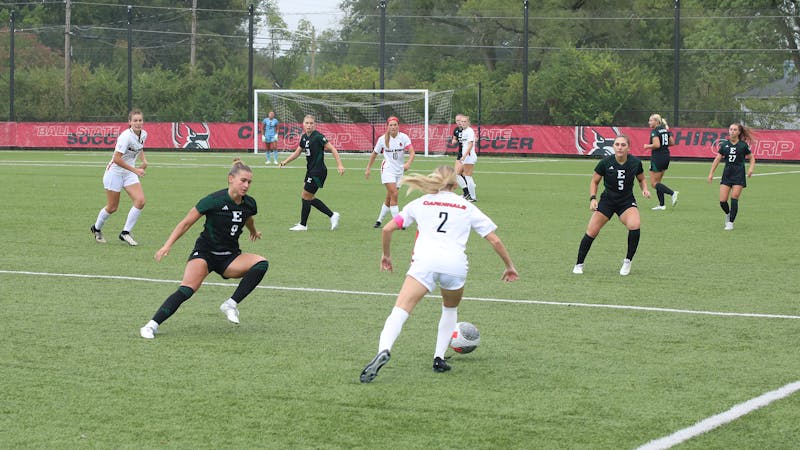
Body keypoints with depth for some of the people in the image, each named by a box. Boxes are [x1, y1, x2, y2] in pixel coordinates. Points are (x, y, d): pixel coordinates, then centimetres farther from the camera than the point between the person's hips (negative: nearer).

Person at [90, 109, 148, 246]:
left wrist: (143, 160, 4)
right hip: (115, 172, -7)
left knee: (140, 201, -12)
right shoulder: (126, 136, -25)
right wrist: (135, 170, -26)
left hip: (129, 173, 7)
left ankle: (125, 233, 0)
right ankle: (96, 228, 32)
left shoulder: (143, 134, -1)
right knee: (112, 207, 3)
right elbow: (117, 159, -27)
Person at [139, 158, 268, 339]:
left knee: (261, 264, -21)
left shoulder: (249, 204, -2)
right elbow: (186, 223, -10)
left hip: (231, 258, 5)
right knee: (186, 290, -28)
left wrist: (253, 232, 45)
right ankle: (151, 326, -24)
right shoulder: (214, 200, -17)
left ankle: (231, 304, -13)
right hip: (205, 253, -5)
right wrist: (167, 245, -17)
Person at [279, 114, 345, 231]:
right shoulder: (304, 138, 10)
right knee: (309, 197, 10)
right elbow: (297, 153, 20)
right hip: (311, 171, 9)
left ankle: (303, 225, 8)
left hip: (318, 171, -9)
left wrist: (339, 164, -23)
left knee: (306, 196, -4)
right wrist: (285, 161, 8)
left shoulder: (318, 137, -15)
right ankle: (332, 215, 19)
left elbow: (332, 149, -16)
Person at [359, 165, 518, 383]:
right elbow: (495, 240, 21)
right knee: (451, 308, 30)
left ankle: (383, 351, -38)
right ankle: (439, 358, 20)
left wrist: (386, 255, 34)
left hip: (425, 261, -1)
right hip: (456, 265, 1)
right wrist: (509, 266, 34)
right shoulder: (467, 207, 23)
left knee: (400, 310, -13)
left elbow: (387, 229, 18)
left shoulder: (420, 203, 23)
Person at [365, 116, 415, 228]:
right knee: (394, 194, -18)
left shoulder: (404, 137, -7)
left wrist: (408, 163, -37)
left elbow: (412, 152, -18)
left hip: (399, 170, 2)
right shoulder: (382, 139, -6)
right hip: (387, 169, -2)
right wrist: (368, 168, 12)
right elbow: (374, 154, 8)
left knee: (389, 198, 9)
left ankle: (379, 220, 24)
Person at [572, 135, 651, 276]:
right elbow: (594, 181, 0)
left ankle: (627, 262, -8)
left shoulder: (636, 162, -11)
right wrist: (593, 198, -13)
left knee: (635, 225, -28)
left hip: (627, 202, 0)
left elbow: (641, 179, 10)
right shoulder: (605, 162, -15)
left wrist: (645, 189, -10)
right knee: (591, 232, -8)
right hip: (607, 200, 0)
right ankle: (579, 264, 13)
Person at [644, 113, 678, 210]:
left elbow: (657, 145, -24)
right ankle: (661, 205, 13)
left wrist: (648, 146, -7)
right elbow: (672, 143, 9)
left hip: (657, 158, -9)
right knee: (657, 181, 16)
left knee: (654, 183, -1)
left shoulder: (655, 131, -13)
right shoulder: (666, 130, 10)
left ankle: (672, 193, -16)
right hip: (666, 157, 9)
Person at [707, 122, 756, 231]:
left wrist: (751, 168, -9)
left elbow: (752, 158, 8)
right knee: (722, 201, -4)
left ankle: (730, 223, 0)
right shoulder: (724, 144, 6)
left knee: (734, 199, -10)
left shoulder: (743, 145, -1)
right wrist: (711, 173, 5)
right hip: (727, 174, 3)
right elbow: (717, 159, 10)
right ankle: (728, 214, 27)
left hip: (739, 175, -3)